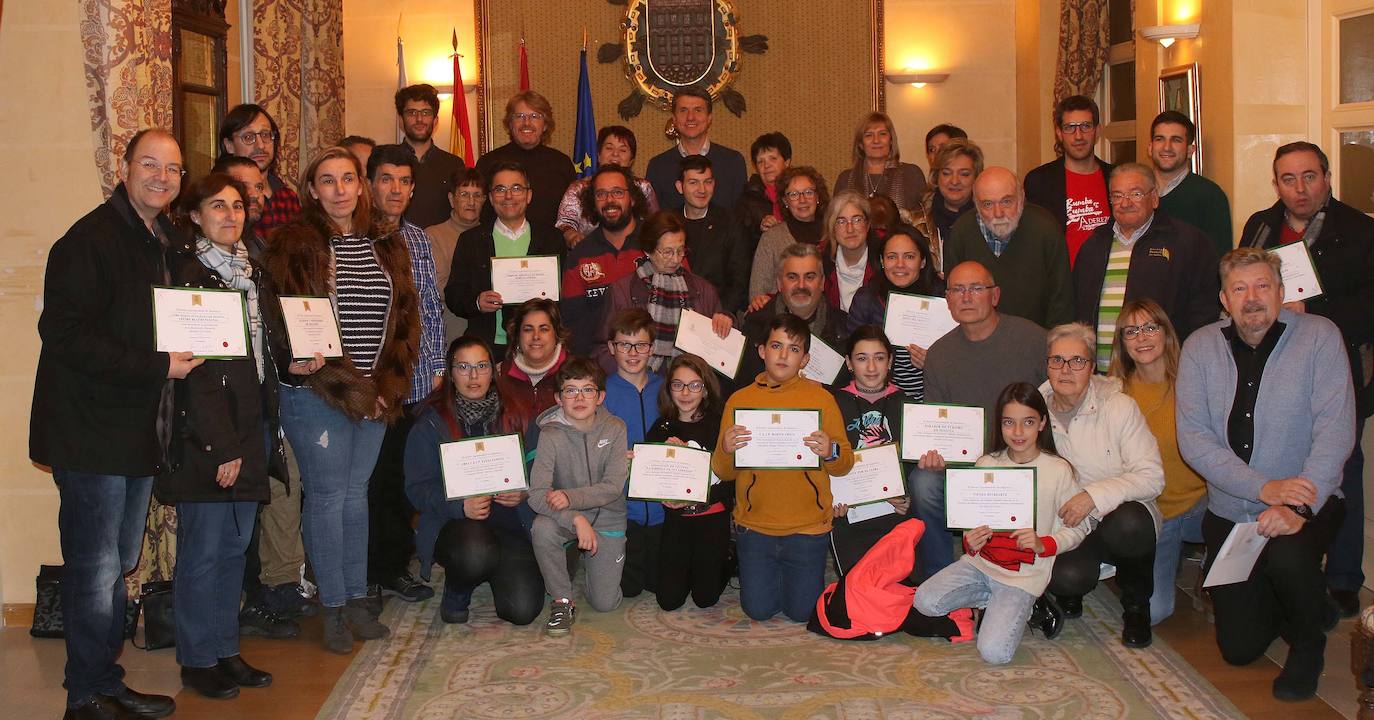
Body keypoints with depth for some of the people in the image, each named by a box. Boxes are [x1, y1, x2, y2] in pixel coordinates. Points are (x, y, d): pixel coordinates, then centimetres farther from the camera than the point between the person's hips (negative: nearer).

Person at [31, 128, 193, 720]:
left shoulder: (166, 242, 14)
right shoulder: (92, 239, -14)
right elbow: (65, 334, -21)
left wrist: (186, 353, 6)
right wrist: (157, 367, -21)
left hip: (137, 432, 9)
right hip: (91, 432, -9)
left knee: (119, 564, 15)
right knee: (96, 571, -2)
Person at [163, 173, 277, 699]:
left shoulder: (251, 271, 14)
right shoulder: (188, 273, -9)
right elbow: (195, 369, -15)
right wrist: (221, 445, -17)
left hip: (251, 427, 7)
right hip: (206, 435, -7)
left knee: (236, 543, 12)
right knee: (204, 548, 1)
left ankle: (226, 651, 23)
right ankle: (198, 661, 13)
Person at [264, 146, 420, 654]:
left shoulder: (386, 244, 11)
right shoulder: (294, 244, -3)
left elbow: (406, 316, 9)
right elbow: (280, 317, -9)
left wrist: (387, 384, 0)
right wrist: (294, 362, -20)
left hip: (375, 393, 5)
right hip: (315, 393, -4)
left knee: (356, 492, 12)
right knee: (327, 494, 0)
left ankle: (357, 599, 22)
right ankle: (333, 607, 11)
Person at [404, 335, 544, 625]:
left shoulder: (513, 416, 8)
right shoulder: (432, 422, 0)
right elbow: (417, 487, -5)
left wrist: (523, 494, -11)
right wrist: (461, 506, -22)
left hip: (511, 524, 3)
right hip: (452, 522, -3)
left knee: (523, 610, -15)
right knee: (476, 554, -39)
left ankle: (497, 571, 21)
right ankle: (456, 594, -1)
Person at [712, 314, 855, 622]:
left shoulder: (821, 398, -3)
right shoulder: (740, 399, 0)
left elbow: (846, 463, -3)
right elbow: (723, 472, 2)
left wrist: (831, 452, -24)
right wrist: (726, 450, -20)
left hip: (807, 525, -1)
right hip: (755, 524, 1)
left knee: (802, 611, 4)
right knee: (758, 610, 5)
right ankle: (765, 572, 35)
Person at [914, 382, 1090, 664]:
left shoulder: (1058, 470, -6)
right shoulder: (986, 464, 4)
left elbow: (1077, 528, -1)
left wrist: (1043, 545, -19)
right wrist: (971, 541, -10)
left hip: (1025, 574, -5)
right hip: (981, 560, 5)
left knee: (994, 652, -22)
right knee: (925, 601, -17)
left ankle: (1025, 605, 7)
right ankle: (1005, 604, 2)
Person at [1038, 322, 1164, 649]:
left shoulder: (1119, 406, -7)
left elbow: (1151, 476, -13)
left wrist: (1094, 496, -26)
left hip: (1123, 514, 0)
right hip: (1067, 525, 1)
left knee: (1125, 525, -37)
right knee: (1068, 577, -32)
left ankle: (1136, 605, -5)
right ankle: (1069, 594, 10)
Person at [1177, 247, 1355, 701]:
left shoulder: (1319, 336, -10)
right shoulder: (1200, 348, -4)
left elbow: (1335, 429, -18)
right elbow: (1193, 438, -12)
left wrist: (1298, 508, -30)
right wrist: (1264, 488, -24)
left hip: (1308, 503, -3)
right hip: (1229, 512, 3)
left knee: (1287, 558, -37)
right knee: (1238, 648, 5)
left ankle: (1309, 645, -2)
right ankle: (1306, 607, 40)